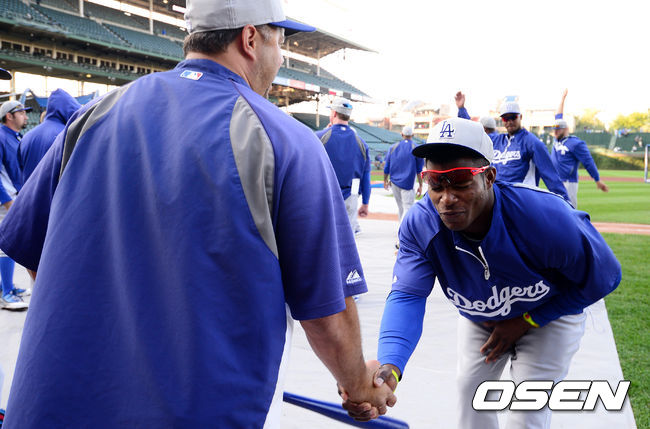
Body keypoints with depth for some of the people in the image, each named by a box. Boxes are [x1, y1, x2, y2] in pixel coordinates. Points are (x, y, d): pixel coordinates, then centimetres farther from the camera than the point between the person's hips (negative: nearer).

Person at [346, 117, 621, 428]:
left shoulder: (545, 217, -37)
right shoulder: (419, 224, -29)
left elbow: (603, 277, -22)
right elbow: (407, 295, -34)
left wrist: (525, 322, -18)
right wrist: (389, 366, -54)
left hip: (550, 313, -3)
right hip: (479, 319, 3)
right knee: (469, 393, 16)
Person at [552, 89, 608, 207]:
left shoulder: (575, 143, -8)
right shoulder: (557, 139, 13)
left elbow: (588, 162, -7)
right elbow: (558, 117, 25)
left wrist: (598, 181, -7)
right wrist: (563, 99, 32)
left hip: (567, 184, -8)